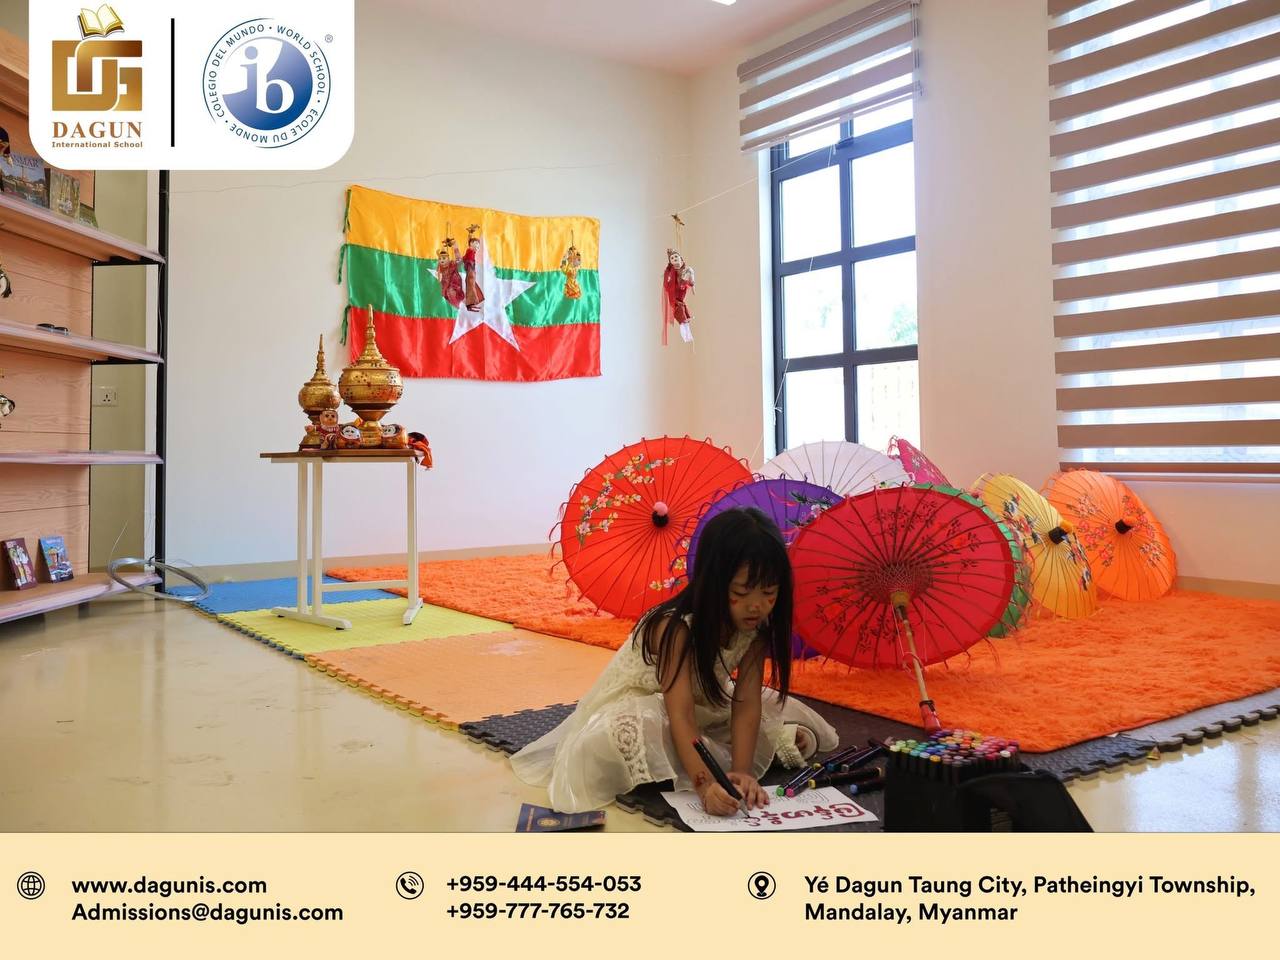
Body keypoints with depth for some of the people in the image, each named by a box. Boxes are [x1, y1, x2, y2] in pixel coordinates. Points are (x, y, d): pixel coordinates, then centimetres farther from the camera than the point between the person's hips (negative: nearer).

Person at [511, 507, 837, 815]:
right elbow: (680, 716, -42)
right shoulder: (676, 628, -37)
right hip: (637, 702, -5)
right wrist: (706, 784, -55)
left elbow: (746, 704, -23)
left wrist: (741, 771, -37)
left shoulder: (757, 629, -18)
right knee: (633, 730, -41)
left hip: (705, 702, 6)